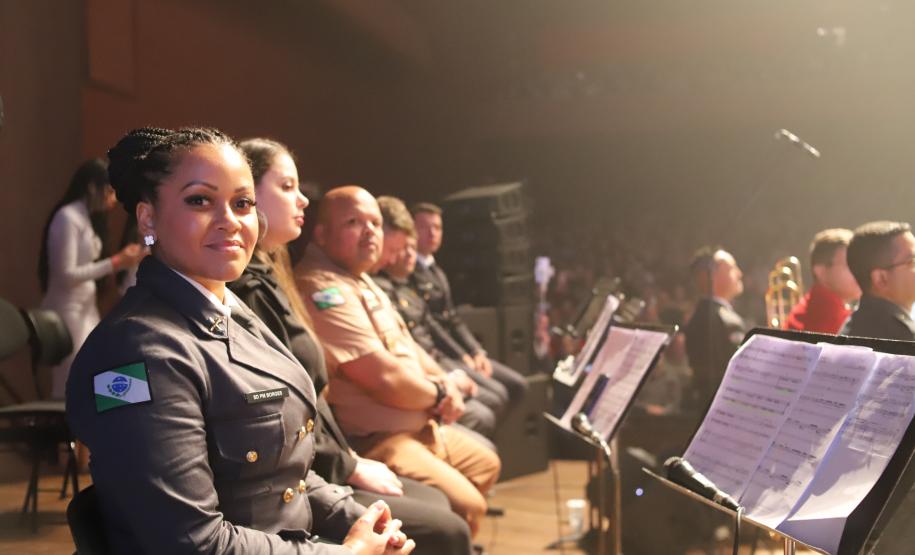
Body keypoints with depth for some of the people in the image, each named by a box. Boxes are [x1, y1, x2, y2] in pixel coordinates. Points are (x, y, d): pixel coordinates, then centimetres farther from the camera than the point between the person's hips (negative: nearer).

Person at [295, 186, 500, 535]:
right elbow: (383, 376, -26)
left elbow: (405, 346, 21)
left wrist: (446, 384, 2)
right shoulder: (322, 289, -22)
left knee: (485, 464, 25)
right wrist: (439, 395, -7)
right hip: (372, 440, -11)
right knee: (466, 506, -23)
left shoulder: (359, 280, 13)